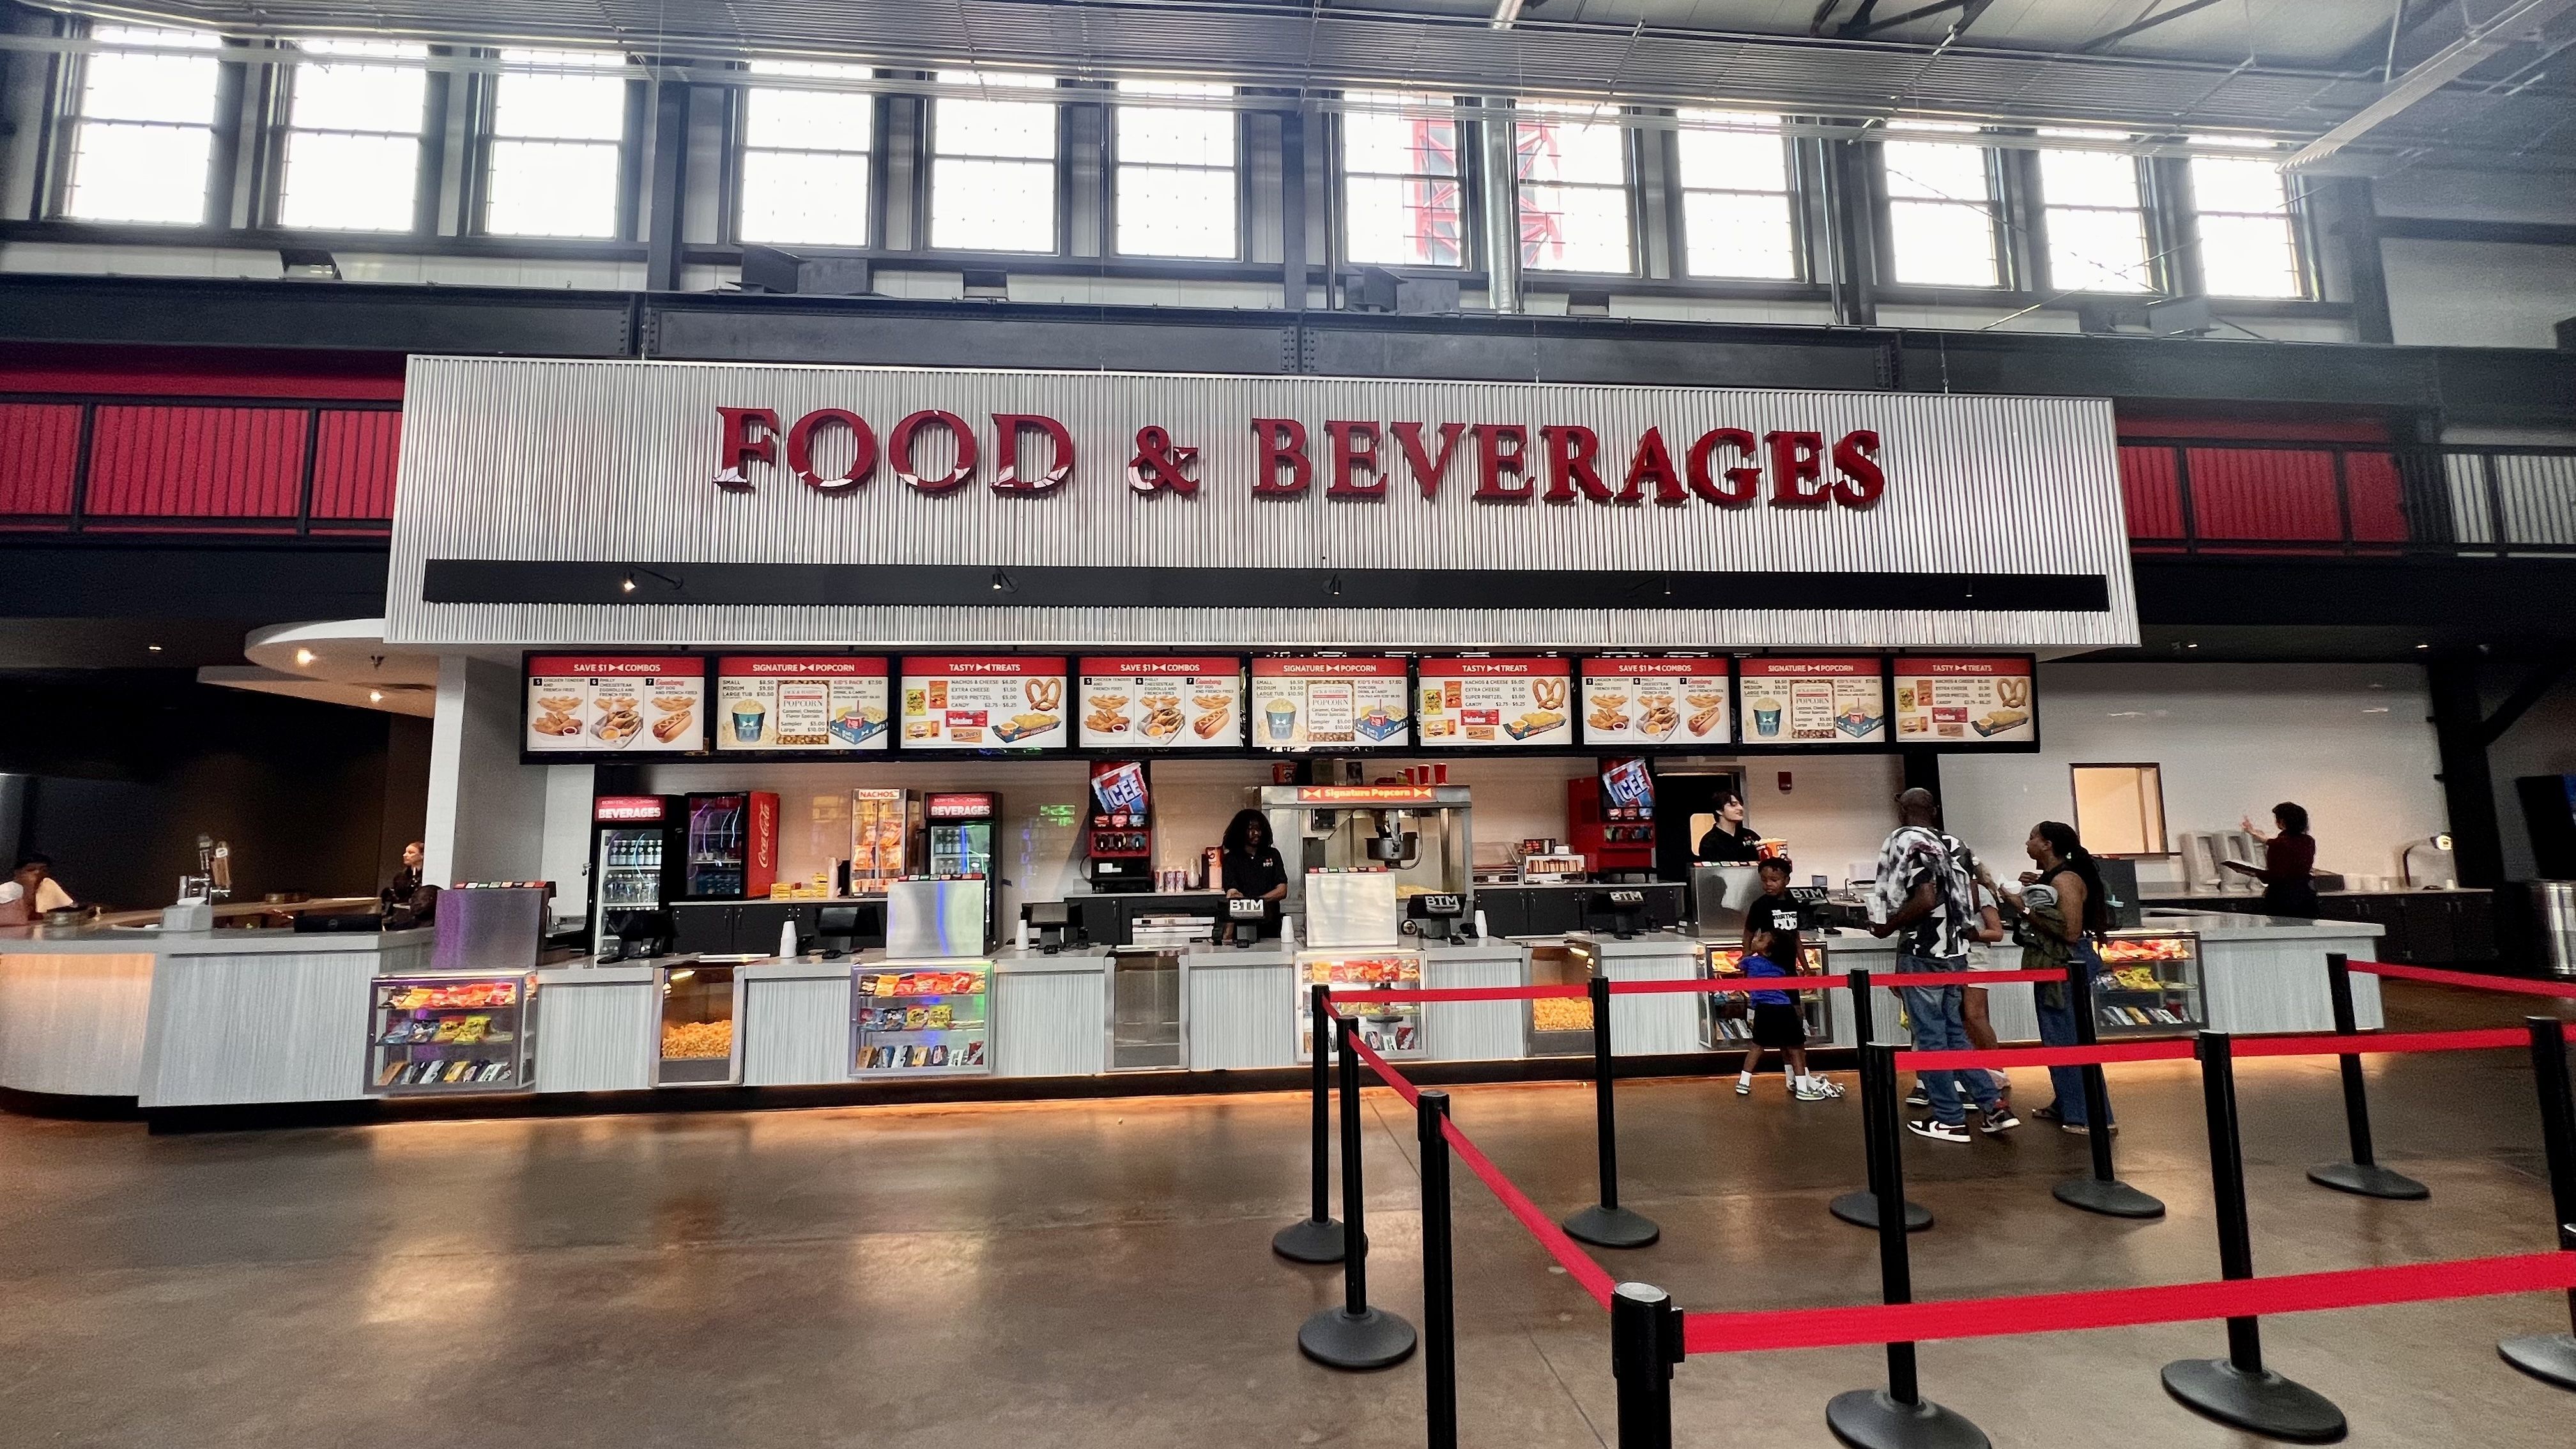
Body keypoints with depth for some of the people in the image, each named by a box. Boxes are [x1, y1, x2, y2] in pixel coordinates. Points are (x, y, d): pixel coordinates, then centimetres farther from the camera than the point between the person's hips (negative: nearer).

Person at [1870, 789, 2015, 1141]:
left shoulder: (1907, 841, -13)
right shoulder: (1951, 843, 11)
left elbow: (1925, 900, -23)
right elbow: (1970, 902, 15)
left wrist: (1887, 926, -12)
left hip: (1923, 953, -8)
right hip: (1954, 950, 8)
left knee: (1931, 1036, 2)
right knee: (1954, 1033, 18)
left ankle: (1948, 1119, 10)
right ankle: (1994, 1106, 15)